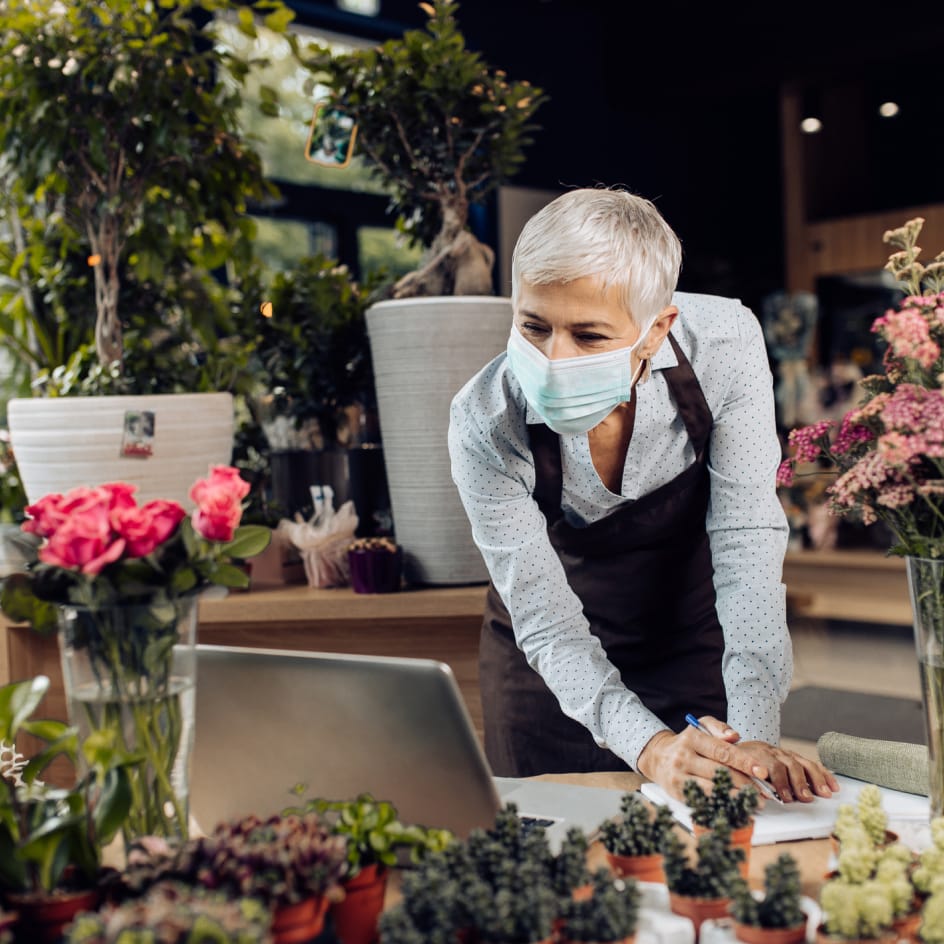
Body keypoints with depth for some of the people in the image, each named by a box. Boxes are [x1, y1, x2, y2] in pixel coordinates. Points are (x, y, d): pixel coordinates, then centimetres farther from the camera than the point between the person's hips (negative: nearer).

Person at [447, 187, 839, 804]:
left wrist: (755, 738, -33)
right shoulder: (486, 423, -28)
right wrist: (649, 746, -40)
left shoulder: (725, 344, -25)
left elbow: (746, 542, -25)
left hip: (699, 647, 1)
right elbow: (546, 623, -25)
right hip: (553, 677, 0)